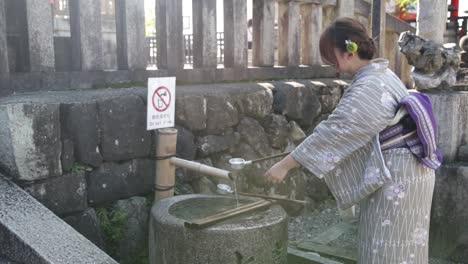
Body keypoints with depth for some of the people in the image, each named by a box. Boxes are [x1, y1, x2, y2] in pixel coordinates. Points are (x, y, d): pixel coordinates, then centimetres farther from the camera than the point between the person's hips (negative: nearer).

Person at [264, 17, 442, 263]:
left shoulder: (368, 88, -23)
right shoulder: (380, 74, 7)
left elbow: (334, 132, -23)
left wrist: (284, 165, -18)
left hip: (396, 176, -9)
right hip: (398, 171, 9)